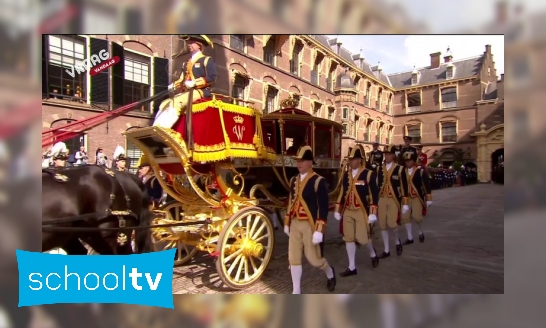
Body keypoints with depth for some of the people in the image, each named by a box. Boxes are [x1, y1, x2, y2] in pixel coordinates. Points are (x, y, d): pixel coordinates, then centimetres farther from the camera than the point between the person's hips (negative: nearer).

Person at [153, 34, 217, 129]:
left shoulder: (207, 60, 4)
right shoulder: (186, 63, 26)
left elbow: (211, 78, -11)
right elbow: (181, 80, 22)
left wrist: (194, 83, -19)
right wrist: (172, 86, 1)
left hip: (200, 91, -8)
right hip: (186, 92, 8)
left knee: (176, 102, -29)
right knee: (164, 104, -7)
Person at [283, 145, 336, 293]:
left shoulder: (319, 181, -13)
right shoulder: (294, 180, 8)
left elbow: (323, 207, -15)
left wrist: (319, 231, -19)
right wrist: (287, 223, 16)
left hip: (310, 225, -6)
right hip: (295, 224, 6)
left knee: (313, 258, 4)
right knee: (293, 258, 6)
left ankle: (330, 274, 37)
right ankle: (296, 291, 20)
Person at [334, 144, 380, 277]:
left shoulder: (369, 174, -8)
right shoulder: (346, 174, 7)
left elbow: (374, 194, -10)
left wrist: (373, 213, -14)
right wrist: (337, 210, 10)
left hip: (361, 211, -5)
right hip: (347, 211, 5)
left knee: (362, 238, 1)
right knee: (349, 238, 6)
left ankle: (373, 254, 34)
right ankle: (352, 267, 17)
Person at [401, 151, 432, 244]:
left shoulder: (421, 171, -8)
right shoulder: (403, 172, 2)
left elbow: (427, 185, -4)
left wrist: (428, 199, -4)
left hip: (417, 197, -3)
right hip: (406, 197, 4)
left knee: (417, 216, -12)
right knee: (405, 217, -1)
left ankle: (421, 232, 21)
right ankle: (410, 238, 13)